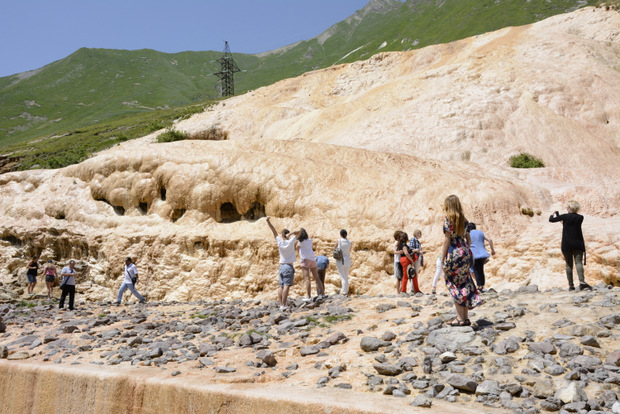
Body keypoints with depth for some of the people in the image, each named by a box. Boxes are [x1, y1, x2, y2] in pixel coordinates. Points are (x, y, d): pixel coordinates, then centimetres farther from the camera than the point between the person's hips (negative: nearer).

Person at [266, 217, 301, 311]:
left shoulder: (279, 241, 5)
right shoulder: (290, 242, -3)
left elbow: (273, 231, 8)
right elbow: (299, 231, 4)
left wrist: (268, 221, 10)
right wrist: (290, 234, -4)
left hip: (281, 267, 4)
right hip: (289, 267, -4)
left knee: (280, 286, 1)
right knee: (286, 286, -12)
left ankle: (281, 305, -5)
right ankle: (284, 305, -20)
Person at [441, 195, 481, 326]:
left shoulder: (448, 219, -9)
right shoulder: (463, 219, 9)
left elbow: (447, 240, -11)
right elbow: (467, 238, 12)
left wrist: (442, 259, -7)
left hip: (454, 253, -6)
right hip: (465, 252, 6)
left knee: (455, 286, 2)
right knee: (464, 285, 11)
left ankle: (460, 318, 2)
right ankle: (465, 317, 15)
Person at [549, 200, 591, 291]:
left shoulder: (565, 217, -5)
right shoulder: (580, 218, 2)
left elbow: (551, 220, 5)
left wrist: (554, 215, 27)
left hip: (566, 245, -1)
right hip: (578, 244, 1)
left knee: (569, 264, 6)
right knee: (578, 262, -7)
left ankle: (571, 285, 5)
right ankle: (582, 282, -28)